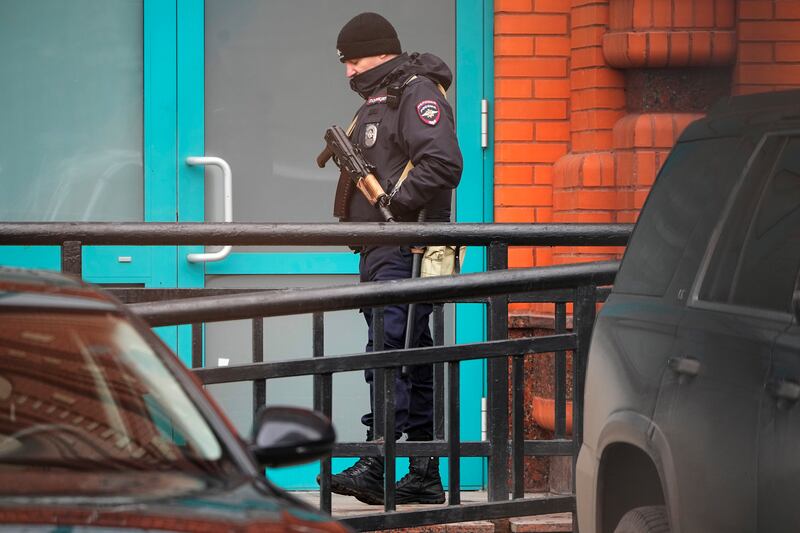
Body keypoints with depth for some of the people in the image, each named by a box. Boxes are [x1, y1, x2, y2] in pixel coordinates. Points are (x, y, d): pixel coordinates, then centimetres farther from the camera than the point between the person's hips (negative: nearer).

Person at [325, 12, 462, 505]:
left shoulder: (418, 93, -8)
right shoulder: (377, 103, 23)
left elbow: (443, 163, -22)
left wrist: (395, 204, -19)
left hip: (406, 250, -10)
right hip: (381, 253, 10)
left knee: (390, 349, -18)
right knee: (413, 357, 10)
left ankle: (376, 467, -24)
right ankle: (425, 477, 13)